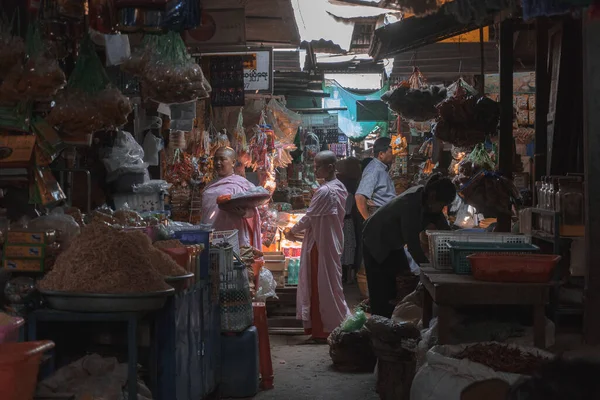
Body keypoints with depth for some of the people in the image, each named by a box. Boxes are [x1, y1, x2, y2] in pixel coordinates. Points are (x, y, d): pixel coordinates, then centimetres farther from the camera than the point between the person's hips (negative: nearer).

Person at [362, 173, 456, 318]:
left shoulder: (425, 200, -11)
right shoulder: (410, 203, -34)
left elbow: (444, 229, -7)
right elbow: (413, 244, -35)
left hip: (394, 245, 8)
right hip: (376, 245, -8)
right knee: (382, 296, -9)